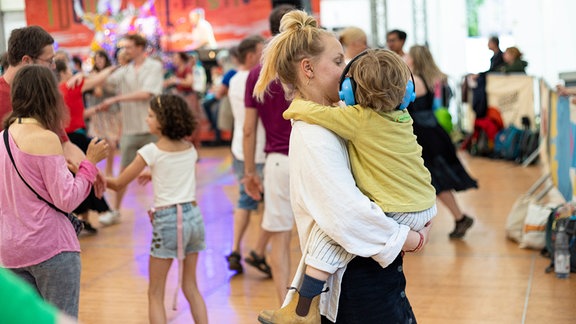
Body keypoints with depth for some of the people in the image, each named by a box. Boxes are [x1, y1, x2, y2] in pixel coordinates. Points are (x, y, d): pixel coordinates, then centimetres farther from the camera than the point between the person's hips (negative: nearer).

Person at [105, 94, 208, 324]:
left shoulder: (151, 152, -8)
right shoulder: (190, 149, 7)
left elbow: (119, 184, -2)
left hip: (167, 220, -5)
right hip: (193, 216, 5)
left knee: (155, 294, 5)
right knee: (191, 286, 17)